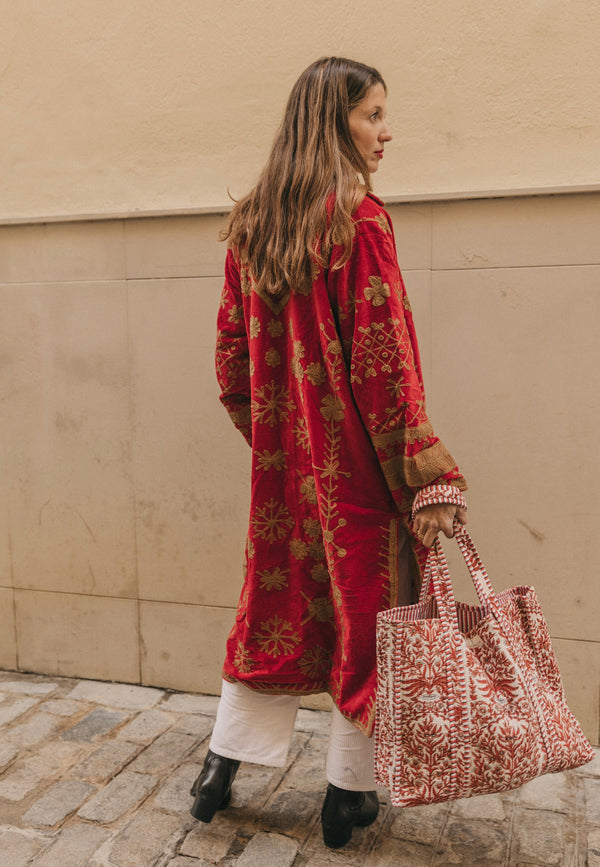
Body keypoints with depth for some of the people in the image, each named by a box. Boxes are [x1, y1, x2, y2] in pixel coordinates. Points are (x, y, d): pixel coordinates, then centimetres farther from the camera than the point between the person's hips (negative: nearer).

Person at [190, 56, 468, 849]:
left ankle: (220, 769, 32)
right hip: (357, 460, -6)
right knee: (368, 611, 10)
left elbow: (231, 352, 11)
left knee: (279, 605, 20)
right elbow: (384, 360, -18)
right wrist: (431, 476, -15)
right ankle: (348, 795, 25)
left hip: (283, 458, 6)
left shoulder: (250, 224, 7)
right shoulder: (359, 218, -13)